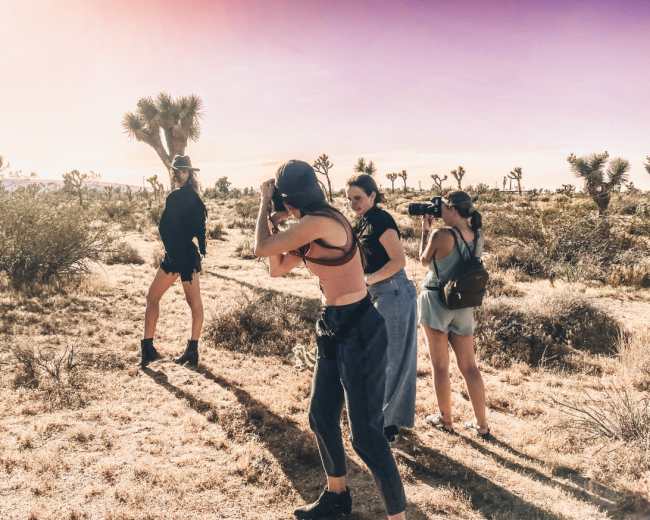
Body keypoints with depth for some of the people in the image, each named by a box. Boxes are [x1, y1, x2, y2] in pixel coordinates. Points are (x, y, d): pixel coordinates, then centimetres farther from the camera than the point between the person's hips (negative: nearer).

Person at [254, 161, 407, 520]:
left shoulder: (320, 222, -20)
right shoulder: (311, 231, 10)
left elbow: (261, 248, -14)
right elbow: (277, 268, 16)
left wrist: (264, 201, 0)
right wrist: (272, 221, 8)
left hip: (360, 332, -10)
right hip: (334, 330, 10)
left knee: (366, 435, -5)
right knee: (321, 416, 20)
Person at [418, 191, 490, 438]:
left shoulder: (441, 235, -17)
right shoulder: (477, 236, 0)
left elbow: (424, 260, 0)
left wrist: (425, 230, 8)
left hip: (436, 301, -5)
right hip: (464, 305, 5)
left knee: (440, 366, 8)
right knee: (469, 367, 11)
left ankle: (446, 420, 20)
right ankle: (482, 424, 16)